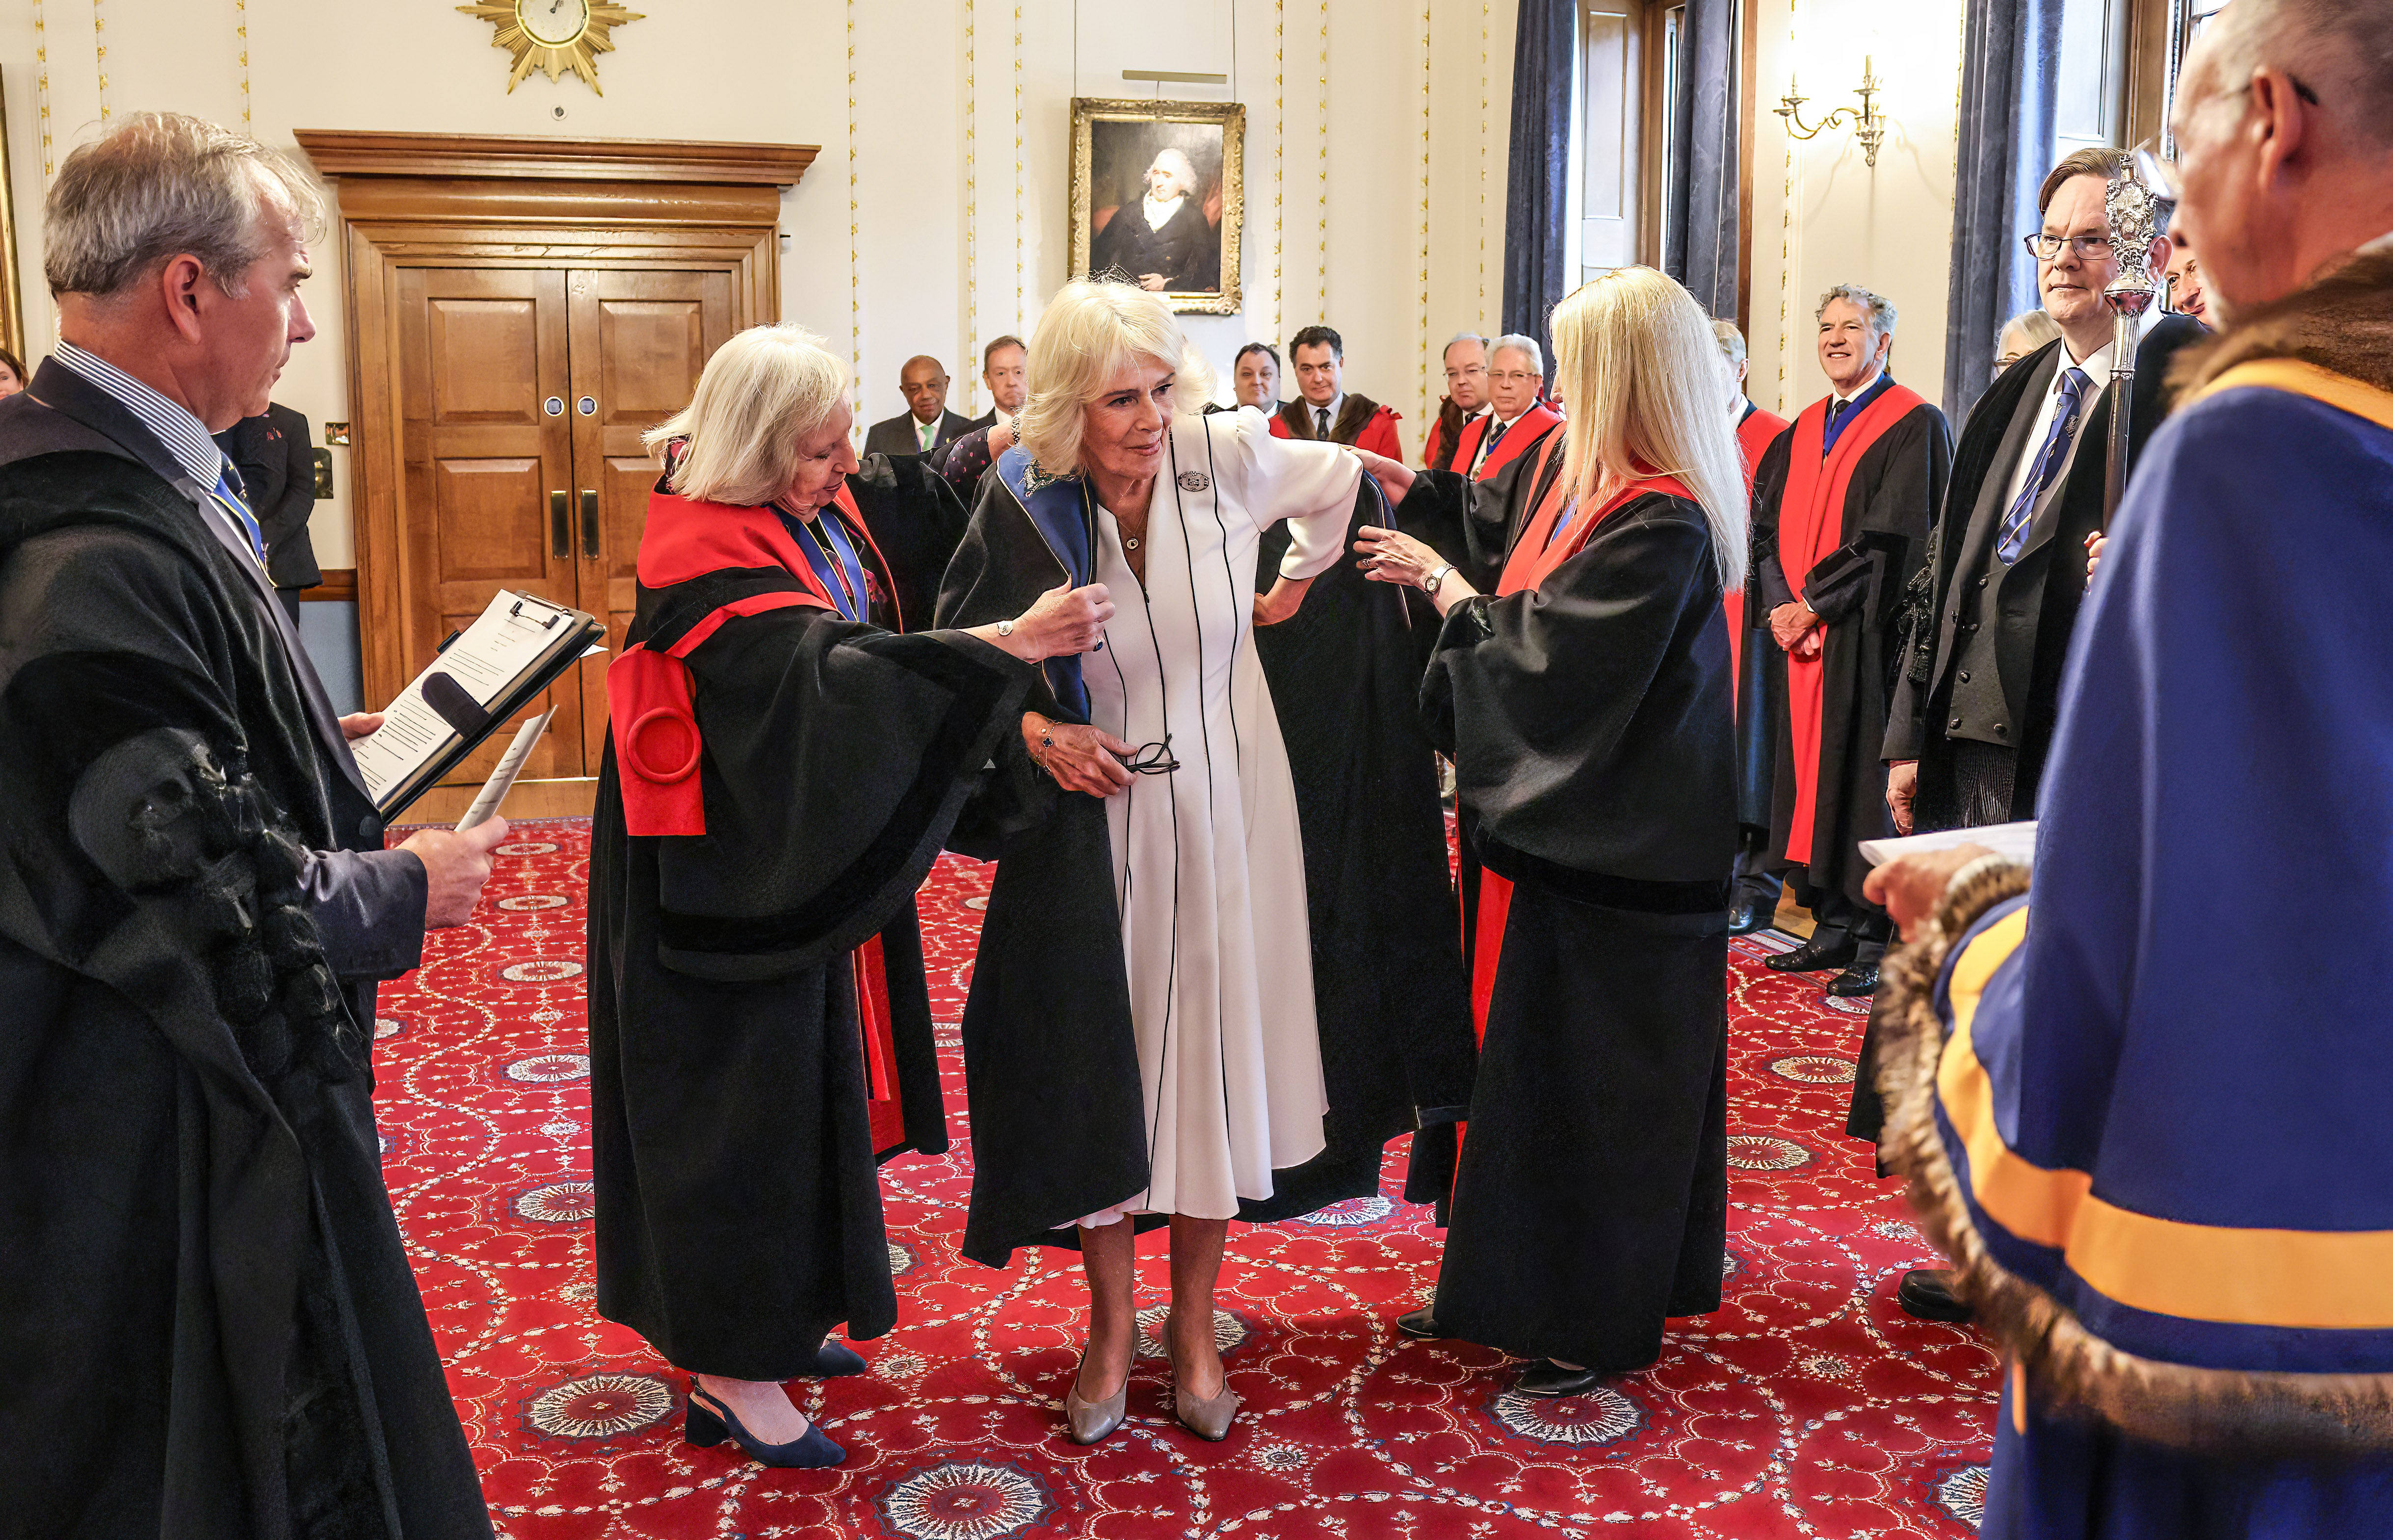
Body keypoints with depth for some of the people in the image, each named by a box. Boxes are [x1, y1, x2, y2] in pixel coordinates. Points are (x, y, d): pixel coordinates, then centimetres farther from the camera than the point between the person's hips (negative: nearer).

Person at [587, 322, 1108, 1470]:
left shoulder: (821, 510, 1)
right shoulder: (710, 556, -24)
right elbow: (823, 677, -35)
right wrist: (1012, 643, -37)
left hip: (808, 855, 9)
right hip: (735, 883, -9)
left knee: (800, 1070, 18)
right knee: (743, 1093, 0)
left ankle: (770, 1315, 35)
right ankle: (730, 1377, 14)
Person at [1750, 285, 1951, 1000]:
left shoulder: (1915, 425, -4)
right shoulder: (1803, 431, 18)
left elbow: (1893, 539, -13)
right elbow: (1768, 526, 12)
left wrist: (1813, 602, -12)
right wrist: (1781, 603, -5)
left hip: (1865, 639, -7)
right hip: (1801, 637, 7)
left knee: (1866, 777, -6)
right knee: (1814, 771, 8)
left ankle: (1879, 943, 1)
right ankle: (1834, 927, 16)